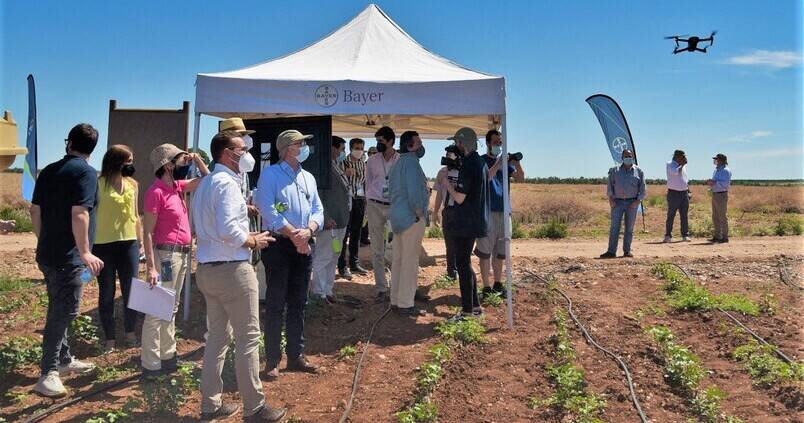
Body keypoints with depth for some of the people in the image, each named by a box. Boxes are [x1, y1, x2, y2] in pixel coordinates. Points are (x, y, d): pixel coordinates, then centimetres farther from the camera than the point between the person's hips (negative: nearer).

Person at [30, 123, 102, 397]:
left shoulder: (48, 171, 10)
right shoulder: (86, 172, -14)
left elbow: (35, 211, 14)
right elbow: (79, 214, -23)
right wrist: (85, 252, -18)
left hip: (48, 254, 8)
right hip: (68, 258, -8)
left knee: (58, 310, 19)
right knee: (64, 312, -2)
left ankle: (64, 359, 32)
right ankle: (48, 374, 1)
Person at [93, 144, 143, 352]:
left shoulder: (132, 184, 8)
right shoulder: (99, 184, -7)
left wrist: (140, 241, 14)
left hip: (129, 243, 4)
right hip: (104, 245, -4)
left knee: (131, 291, 8)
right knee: (107, 293, 7)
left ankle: (130, 333, 25)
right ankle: (109, 338, 18)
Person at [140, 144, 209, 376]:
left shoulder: (178, 186, 10)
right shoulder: (156, 192, -14)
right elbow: (148, 233, -16)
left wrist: (196, 158, 7)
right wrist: (151, 267, -21)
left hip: (182, 254, 10)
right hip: (166, 254, -9)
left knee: (171, 309, 17)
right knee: (157, 311, -5)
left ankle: (167, 357, 28)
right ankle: (150, 364, 2)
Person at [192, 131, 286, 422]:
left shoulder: (205, 183, 15)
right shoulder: (227, 182, -16)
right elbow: (227, 230, -26)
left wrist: (245, 236, 13)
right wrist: (253, 241, -11)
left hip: (207, 268, 10)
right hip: (231, 269, -10)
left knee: (217, 337, 16)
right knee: (248, 338, 0)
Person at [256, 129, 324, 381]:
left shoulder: (308, 178, 14)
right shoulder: (270, 174, -5)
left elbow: (318, 210, 9)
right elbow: (268, 211, -15)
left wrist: (308, 231, -10)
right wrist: (293, 234, -17)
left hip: (304, 246, 6)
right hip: (279, 245, -6)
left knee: (298, 304, 13)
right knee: (275, 304, -1)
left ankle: (296, 356, 24)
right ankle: (272, 361, 8)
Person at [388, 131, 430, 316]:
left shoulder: (397, 163, 16)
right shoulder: (411, 162, -14)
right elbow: (414, 191, -22)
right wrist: (420, 214, -13)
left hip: (397, 217, 10)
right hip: (411, 218, -10)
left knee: (398, 260, 13)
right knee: (410, 262, -5)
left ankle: (396, 300, 20)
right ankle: (405, 305, -1)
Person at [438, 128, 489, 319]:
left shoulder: (467, 165, -19)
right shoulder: (482, 163, 11)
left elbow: (460, 198, -21)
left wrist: (447, 184, -6)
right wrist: (454, 186, 17)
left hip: (464, 224, -10)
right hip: (476, 222, 10)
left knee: (463, 265, -2)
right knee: (466, 264, 18)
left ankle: (467, 310, 4)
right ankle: (475, 305, 23)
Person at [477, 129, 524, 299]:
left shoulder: (505, 161, 13)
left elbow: (520, 179, 3)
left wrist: (517, 163, -14)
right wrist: (497, 165, -27)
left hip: (504, 210, 6)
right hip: (488, 211, -5)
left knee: (499, 251, 12)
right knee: (485, 250, -4)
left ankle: (498, 285, 22)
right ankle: (486, 288, 0)